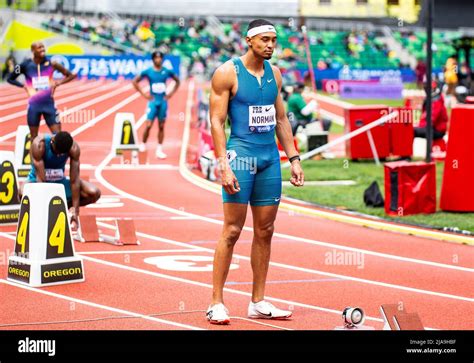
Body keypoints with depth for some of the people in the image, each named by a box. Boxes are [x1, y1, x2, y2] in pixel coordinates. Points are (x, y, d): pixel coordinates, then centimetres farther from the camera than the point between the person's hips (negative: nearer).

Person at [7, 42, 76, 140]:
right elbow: (10, 79, 7)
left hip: (49, 104, 0)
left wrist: (58, 83, -10)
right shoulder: (26, 65, -5)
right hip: (34, 105, 0)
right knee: (33, 137, 9)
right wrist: (24, 86, -5)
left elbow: (70, 75, 3)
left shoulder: (51, 64, -5)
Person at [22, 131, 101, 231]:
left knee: (94, 193, -19)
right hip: (36, 181, -3)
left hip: (59, 181, 3)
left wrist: (75, 208, -26)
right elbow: (40, 178, -32)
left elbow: (74, 180, -21)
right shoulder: (39, 144, -30)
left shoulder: (74, 148, -22)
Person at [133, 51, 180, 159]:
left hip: (163, 101, 2)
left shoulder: (167, 72, 1)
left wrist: (171, 93, 5)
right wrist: (143, 94, -3)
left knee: (161, 126, 5)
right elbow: (135, 81, 2)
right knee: (148, 125, -8)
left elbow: (177, 81, 15)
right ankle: (143, 146, 8)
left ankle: (159, 150, 10)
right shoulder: (148, 72, -5)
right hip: (153, 101, -2)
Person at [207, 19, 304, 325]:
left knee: (265, 231, 7)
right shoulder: (228, 73, -7)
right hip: (241, 155, -6)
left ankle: (258, 303, 14)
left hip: (270, 157, 6)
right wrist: (224, 166, -17)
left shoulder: (274, 73, 12)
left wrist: (294, 158, 11)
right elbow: (217, 121, -10)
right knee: (232, 230, -7)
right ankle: (216, 303, -2)